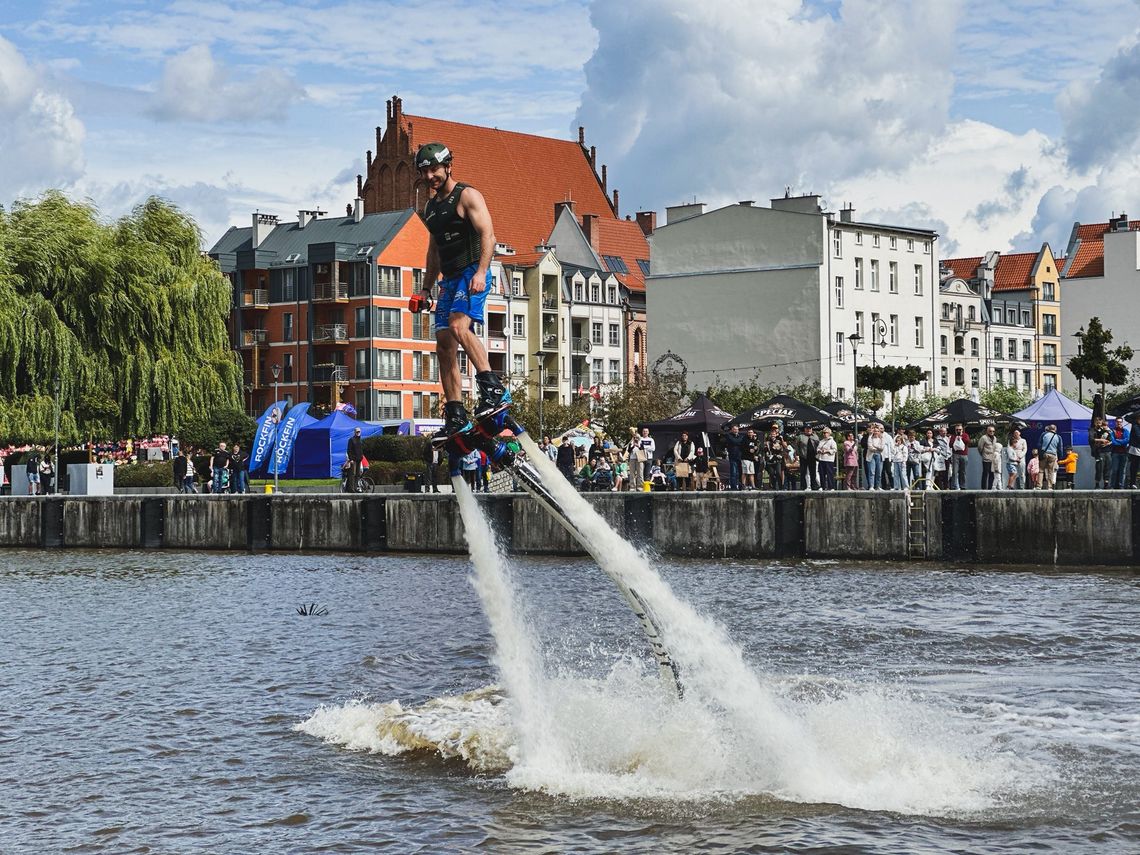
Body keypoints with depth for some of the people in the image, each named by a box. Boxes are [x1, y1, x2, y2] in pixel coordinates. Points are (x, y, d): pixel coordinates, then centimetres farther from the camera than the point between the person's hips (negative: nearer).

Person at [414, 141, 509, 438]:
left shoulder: (467, 196, -5)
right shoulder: (431, 207, 19)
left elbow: (488, 235, -16)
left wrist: (481, 272, -28)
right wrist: (426, 288, 21)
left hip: (473, 274, -8)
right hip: (449, 280, 8)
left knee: (459, 326, -30)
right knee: (444, 345, 0)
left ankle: (493, 388, -29)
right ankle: (455, 416, 0)